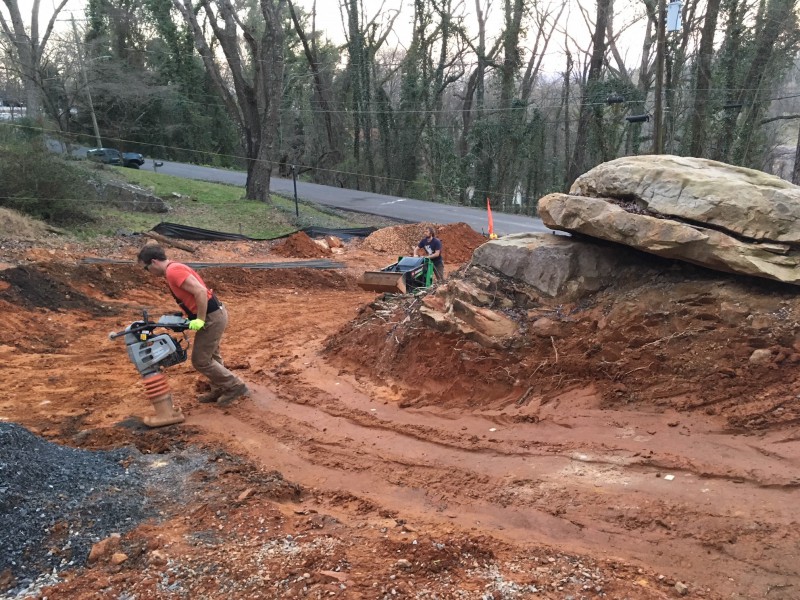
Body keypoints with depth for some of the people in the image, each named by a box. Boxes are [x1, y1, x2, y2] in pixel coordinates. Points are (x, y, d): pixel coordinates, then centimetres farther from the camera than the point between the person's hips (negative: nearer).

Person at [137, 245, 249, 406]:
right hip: (215, 313, 10)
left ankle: (235, 386, 8)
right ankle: (219, 390, 34)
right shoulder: (174, 269, 13)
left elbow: (200, 291, -26)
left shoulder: (173, 271, -18)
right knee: (210, 356, 22)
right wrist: (192, 317, 13)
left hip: (212, 317, -10)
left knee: (200, 361, 0)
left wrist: (200, 320, -21)